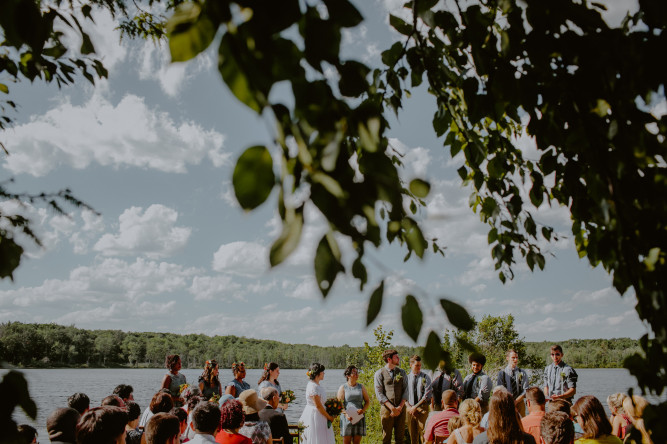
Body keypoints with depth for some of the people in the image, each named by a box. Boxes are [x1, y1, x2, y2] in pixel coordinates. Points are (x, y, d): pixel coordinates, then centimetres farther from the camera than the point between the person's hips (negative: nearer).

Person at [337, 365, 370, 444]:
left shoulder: (361, 387, 10)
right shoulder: (343, 388, 2)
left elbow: (367, 401, 11)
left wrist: (363, 410, -9)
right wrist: (346, 414, -19)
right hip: (347, 418, -2)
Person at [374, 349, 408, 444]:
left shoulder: (402, 372, 11)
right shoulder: (379, 374, -1)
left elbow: (405, 391, 7)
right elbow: (379, 394, -6)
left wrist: (400, 407, -7)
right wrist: (392, 408, -13)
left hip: (401, 409, 3)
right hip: (387, 409, -3)